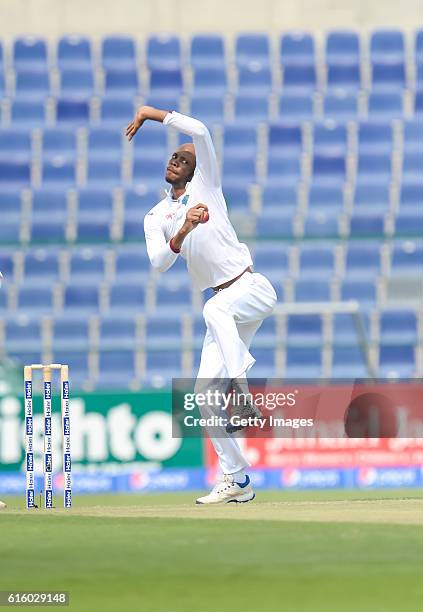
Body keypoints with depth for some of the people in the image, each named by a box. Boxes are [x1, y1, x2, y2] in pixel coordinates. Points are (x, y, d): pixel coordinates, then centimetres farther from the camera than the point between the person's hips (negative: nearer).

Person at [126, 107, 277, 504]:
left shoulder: (206, 185, 4)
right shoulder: (156, 218, 12)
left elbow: (200, 131, -11)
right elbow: (158, 263, -6)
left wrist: (152, 113, -6)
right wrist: (182, 232, -22)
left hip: (254, 288, -5)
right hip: (224, 301, 5)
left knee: (216, 309, -39)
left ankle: (242, 395, -41)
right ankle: (235, 480, 4)